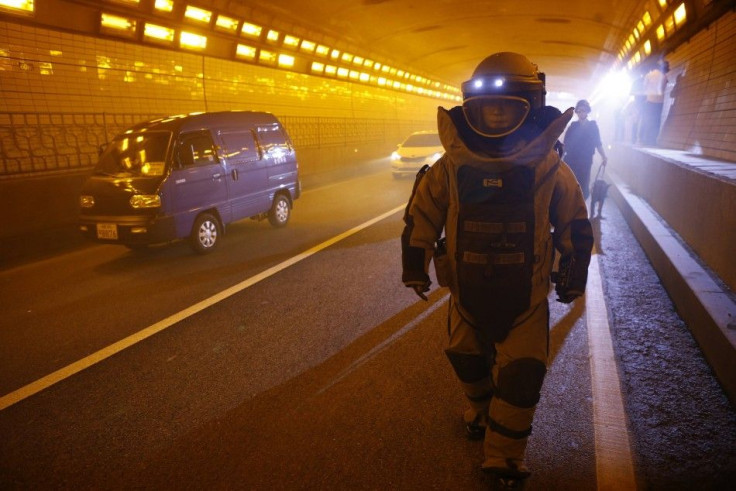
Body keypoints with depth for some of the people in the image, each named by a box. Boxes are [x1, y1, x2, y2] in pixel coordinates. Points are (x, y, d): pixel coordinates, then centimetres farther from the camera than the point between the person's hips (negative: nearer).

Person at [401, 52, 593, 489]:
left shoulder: (549, 169, -11)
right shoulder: (452, 166, -11)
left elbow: (576, 226, 3)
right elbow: (421, 215, 1)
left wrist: (574, 276, 9)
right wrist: (415, 268, 5)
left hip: (527, 300, -1)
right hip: (467, 294, 2)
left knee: (520, 379, 2)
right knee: (468, 362, 20)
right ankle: (481, 411, 53)